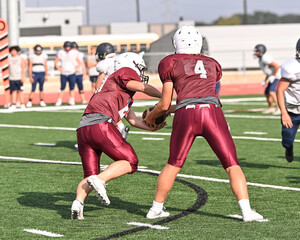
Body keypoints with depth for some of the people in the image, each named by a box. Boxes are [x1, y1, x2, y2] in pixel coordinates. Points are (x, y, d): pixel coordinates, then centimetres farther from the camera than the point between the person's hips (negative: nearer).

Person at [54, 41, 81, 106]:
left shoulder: (74, 53, 2)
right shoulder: (61, 53, 0)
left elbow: (78, 62, 14)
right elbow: (56, 62, 8)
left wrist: (76, 68, 1)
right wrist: (59, 68, -3)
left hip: (72, 73, 0)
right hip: (63, 74, 0)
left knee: (72, 88, -3)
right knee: (62, 88, 0)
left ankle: (71, 100, 4)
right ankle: (59, 101, 8)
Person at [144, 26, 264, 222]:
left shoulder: (171, 63, 16)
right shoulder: (213, 65, 26)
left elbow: (165, 104, 16)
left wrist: (152, 116, 37)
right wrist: (170, 109, 43)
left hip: (186, 115, 0)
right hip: (212, 113, 1)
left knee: (174, 164, 19)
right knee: (232, 165, 3)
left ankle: (156, 208, 26)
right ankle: (246, 210, -13)